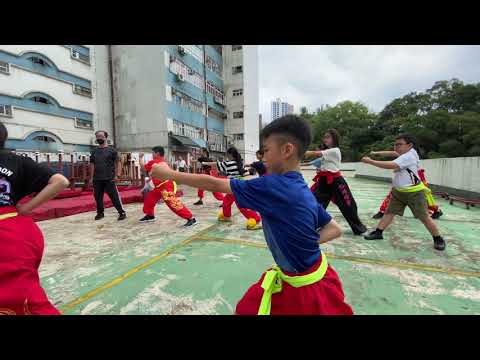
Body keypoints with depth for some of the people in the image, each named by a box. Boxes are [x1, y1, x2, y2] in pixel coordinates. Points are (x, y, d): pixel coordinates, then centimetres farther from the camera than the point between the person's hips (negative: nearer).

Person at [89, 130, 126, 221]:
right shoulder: (94, 152, 13)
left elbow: (118, 163, -1)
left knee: (114, 196, -7)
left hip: (109, 179, -5)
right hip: (97, 179, 5)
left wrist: (117, 175, -11)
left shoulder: (111, 150, 1)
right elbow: (92, 165, 17)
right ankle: (100, 213, 26)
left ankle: (122, 213, 0)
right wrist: (91, 178, 11)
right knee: (98, 197, 11)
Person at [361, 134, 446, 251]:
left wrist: (370, 161, -32)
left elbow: (391, 165, -32)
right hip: (398, 191, 9)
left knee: (424, 217, 2)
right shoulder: (405, 154, 8)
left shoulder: (409, 156, -22)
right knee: (389, 212, 6)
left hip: (414, 192, -8)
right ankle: (378, 232, 10)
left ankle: (438, 239, 20)